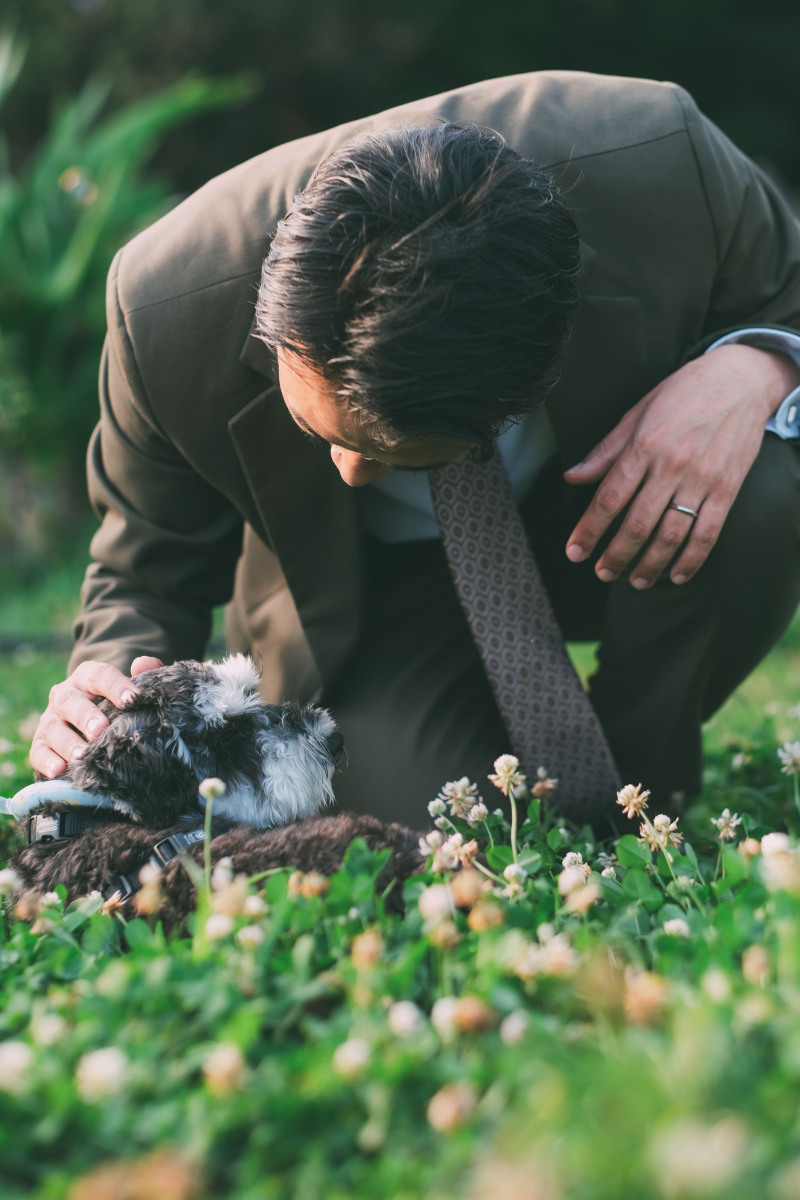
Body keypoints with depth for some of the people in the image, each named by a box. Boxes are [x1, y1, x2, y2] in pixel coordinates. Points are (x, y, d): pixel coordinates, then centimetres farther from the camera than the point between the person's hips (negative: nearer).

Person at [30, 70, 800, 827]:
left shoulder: (663, 163, -32)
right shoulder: (166, 309, -29)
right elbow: (148, 574, -9)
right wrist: (114, 695, -31)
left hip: (614, 519, 1)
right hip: (384, 576, -1)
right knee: (402, 800, -28)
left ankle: (636, 781, -3)